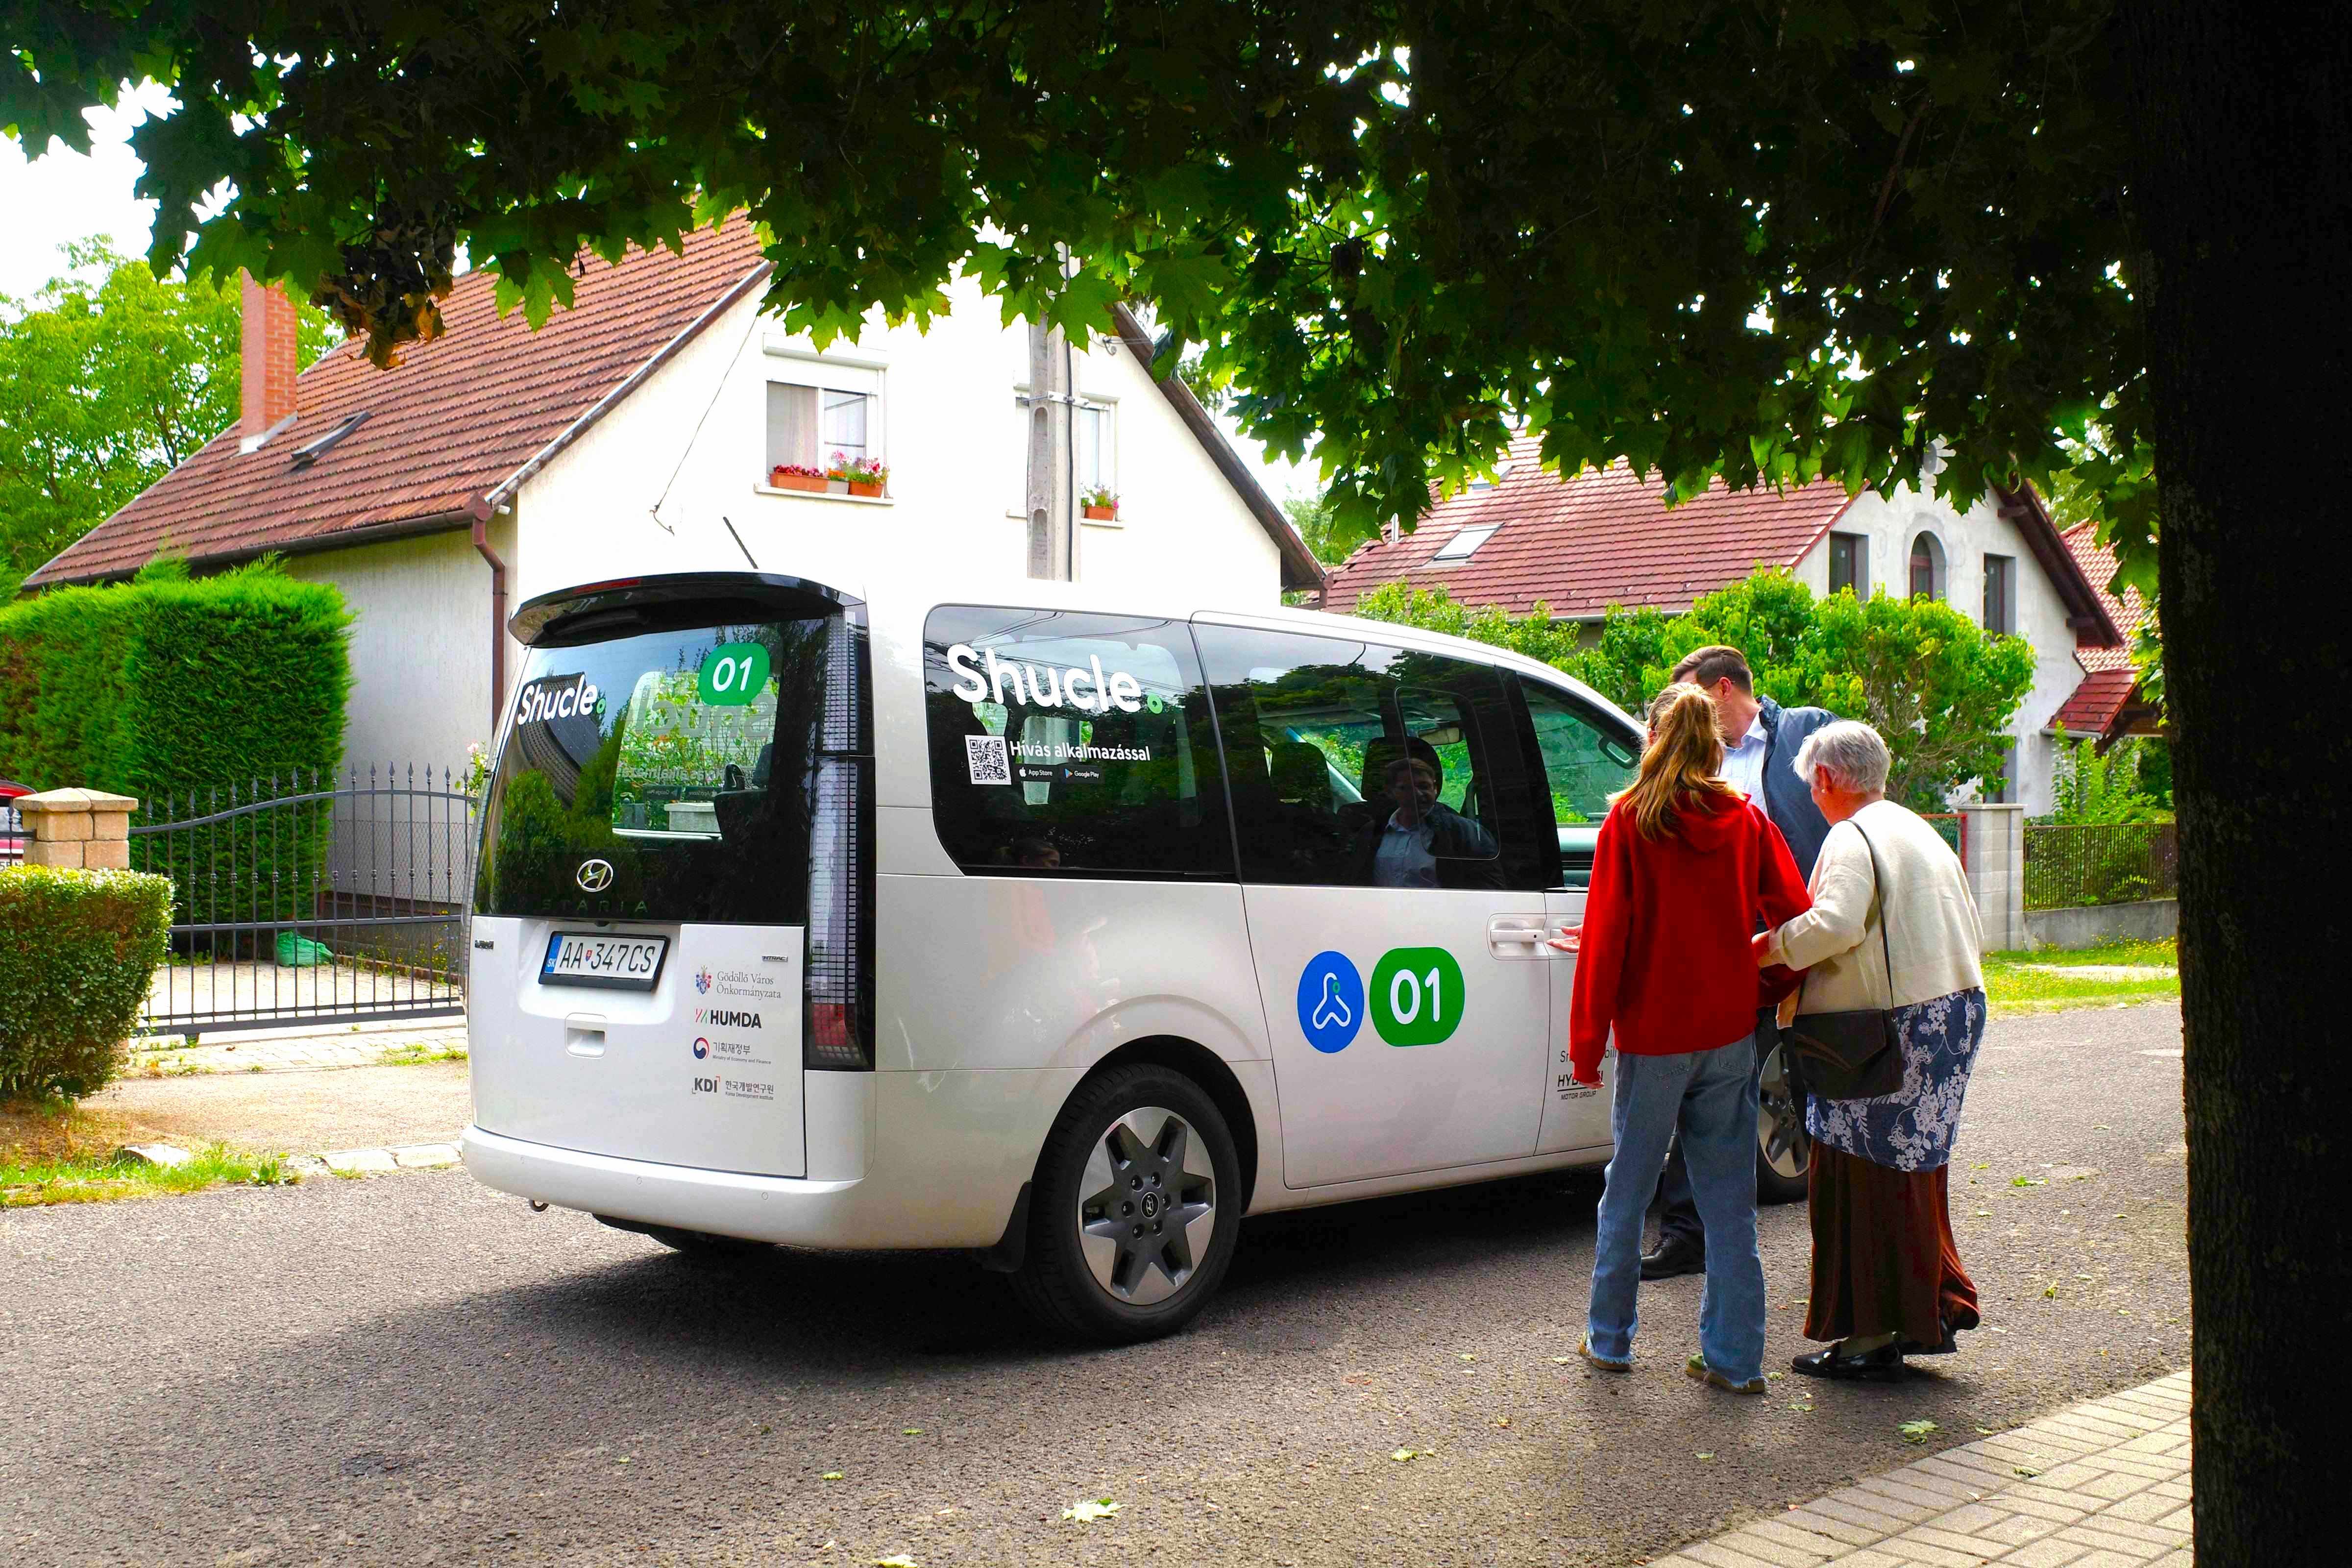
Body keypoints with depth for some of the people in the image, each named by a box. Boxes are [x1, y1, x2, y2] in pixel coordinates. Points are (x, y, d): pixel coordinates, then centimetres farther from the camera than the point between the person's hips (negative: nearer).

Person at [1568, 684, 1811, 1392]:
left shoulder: (1629, 821, -6)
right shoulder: (1747, 820, 2)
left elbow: (1605, 935, -8)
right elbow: (1796, 917, 2)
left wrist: (1587, 1037, -4)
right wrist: (1772, 982, 19)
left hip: (1652, 1036, -2)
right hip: (1730, 1035, 3)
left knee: (1627, 1189, 11)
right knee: (1730, 1200, 8)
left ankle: (1609, 1339, 21)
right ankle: (1735, 1358, 10)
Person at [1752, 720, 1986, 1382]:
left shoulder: (1852, 839, -13)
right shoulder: (1920, 832, 17)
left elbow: (1835, 924, -29)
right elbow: (1967, 926, 22)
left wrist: (1762, 949, -19)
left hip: (1891, 1028, -9)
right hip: (1955, 1011, 10)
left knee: (1864, 1179, -2)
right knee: (1912, 1172, 19)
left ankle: (1873, 1335, 2)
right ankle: (1933, 1313, 25)